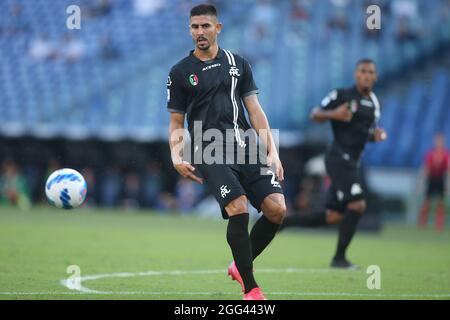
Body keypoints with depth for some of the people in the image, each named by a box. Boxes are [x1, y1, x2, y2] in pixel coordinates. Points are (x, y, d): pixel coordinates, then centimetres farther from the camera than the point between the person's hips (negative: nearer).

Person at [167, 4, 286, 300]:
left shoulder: (237, 63, 14)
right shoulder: (180, 72, 9)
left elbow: (255, 111, 12)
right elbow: (176, 123, 12)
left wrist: (272, 152, 2)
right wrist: (177, 157, -5)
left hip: (244, 148, 3)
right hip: (208, 153, -3)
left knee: (277, 209, -13)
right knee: (238, 208, -25)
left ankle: (240, 266, 12)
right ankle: (250, 288, -13)